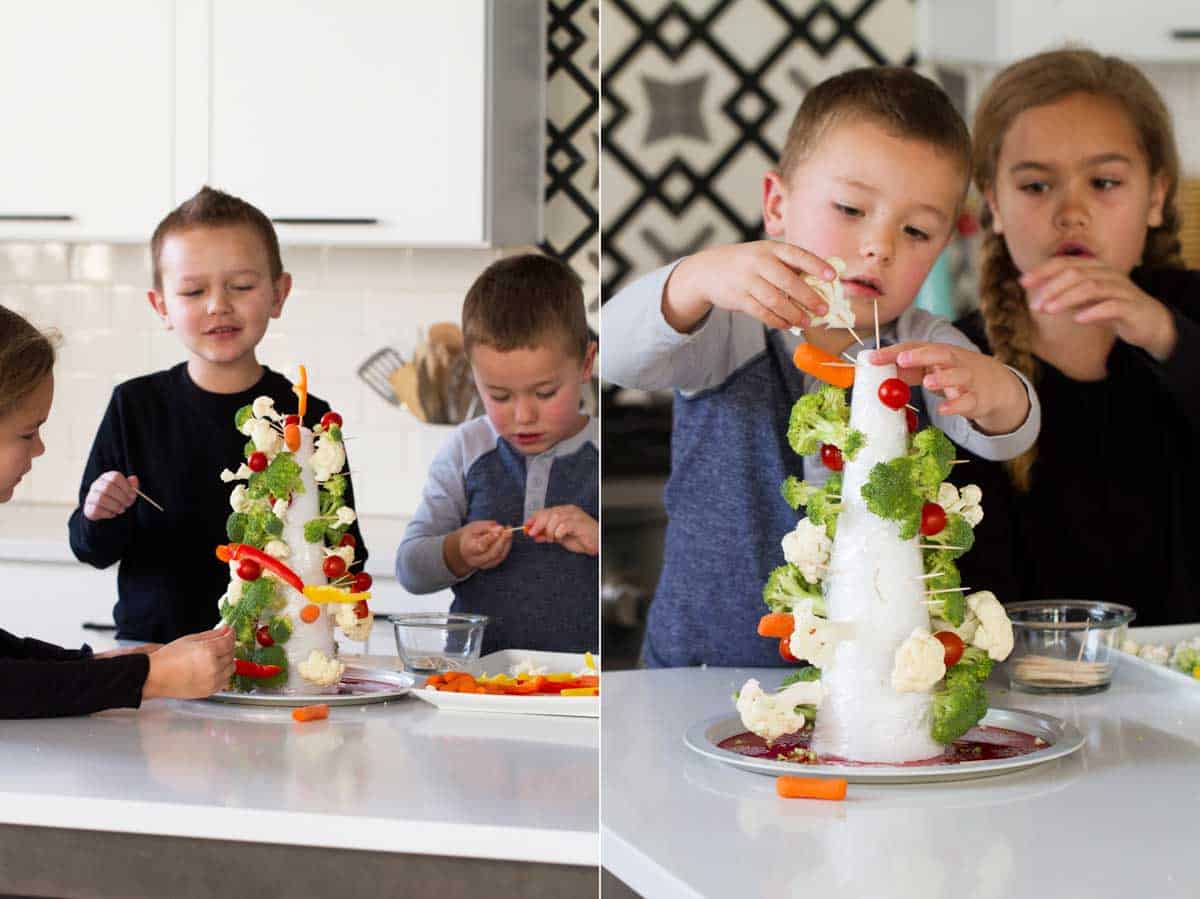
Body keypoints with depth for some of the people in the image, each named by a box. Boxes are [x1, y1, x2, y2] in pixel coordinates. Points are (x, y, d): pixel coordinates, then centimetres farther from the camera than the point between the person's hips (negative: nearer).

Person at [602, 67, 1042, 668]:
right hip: (705, 669, -5)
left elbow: (1009, 436, -11)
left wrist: (991, 389, -36)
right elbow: (616, 354, -19)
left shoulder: (920, 352, 4)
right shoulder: (727, 331, -2)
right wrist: (698, 278, -39)